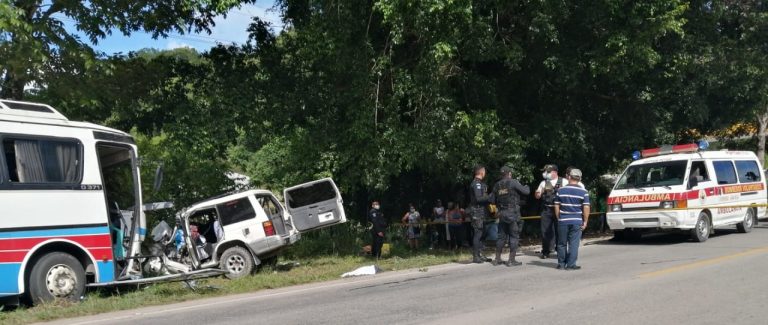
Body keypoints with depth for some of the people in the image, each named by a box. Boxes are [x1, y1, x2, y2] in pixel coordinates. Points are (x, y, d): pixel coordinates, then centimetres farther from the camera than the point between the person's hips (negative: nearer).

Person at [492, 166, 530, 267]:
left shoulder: (497, 185, 6)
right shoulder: (513, 182, -9)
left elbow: (494, 200, 10)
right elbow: (526, 191, -7)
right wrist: (526, 186, 15)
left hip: (501, 213, 5)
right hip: (513, 213, -5)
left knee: (501, 236, 14)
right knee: (514, 236, 2)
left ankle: (497, 259, 18)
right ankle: (511, 260, 1)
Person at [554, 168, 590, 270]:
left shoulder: (560, 191, 2)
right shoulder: (583, 192, -3)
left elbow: (556, 207, 4)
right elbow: (586, 208, -6)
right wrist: (585, 221, 2)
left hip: (563, 221, 1)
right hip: (577, 221, -1)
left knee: (562, 243, 10)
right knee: (574, 244, 3)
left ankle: (561, 264, 16)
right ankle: (571, 264, 2)